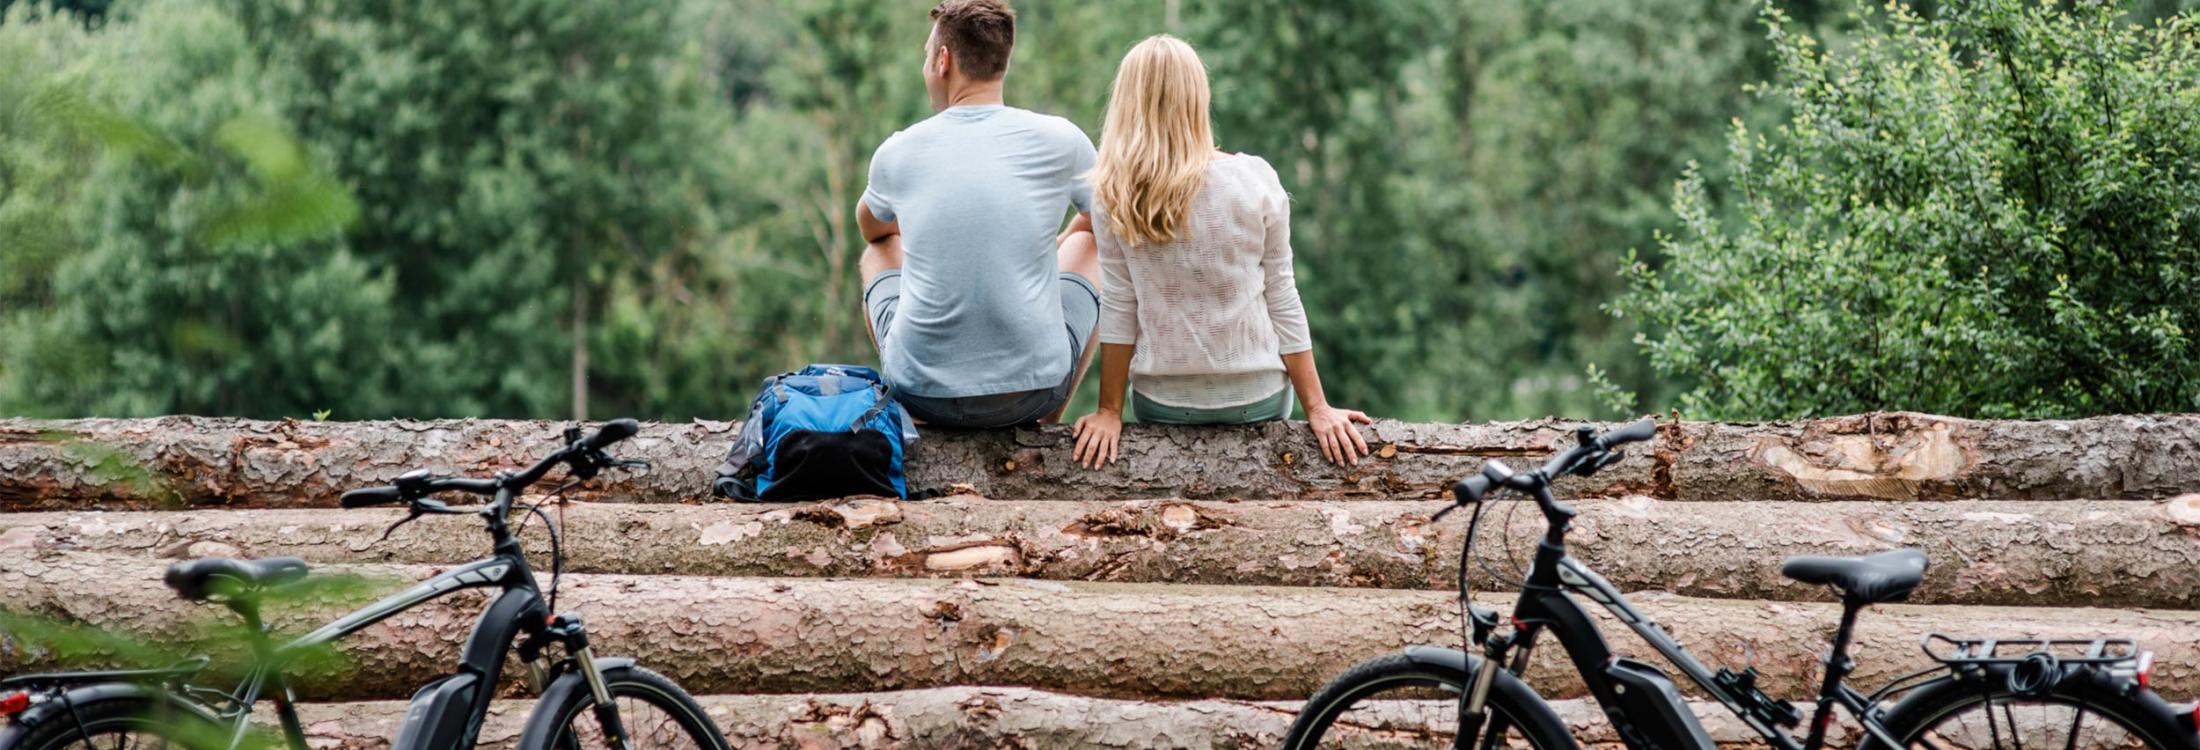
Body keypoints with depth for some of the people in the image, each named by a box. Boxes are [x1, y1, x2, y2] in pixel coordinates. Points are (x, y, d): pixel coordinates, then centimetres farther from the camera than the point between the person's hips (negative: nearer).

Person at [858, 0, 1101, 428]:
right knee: (1088, 244, 28)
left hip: (924, 393, 1)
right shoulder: (1060, 141, -6)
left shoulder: (897, 153, -3)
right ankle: (1048, 426, 32)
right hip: (1034, 388, -1)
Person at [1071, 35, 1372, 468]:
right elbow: (1282, 300, -5)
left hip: (1163, 402, 0)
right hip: (1257, 397, 0)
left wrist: (1110, 412, 1)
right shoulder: (1255, 180, -9)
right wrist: (1317, 408, -1)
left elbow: (1117, 310, -7)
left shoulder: (1115, 197, -9)